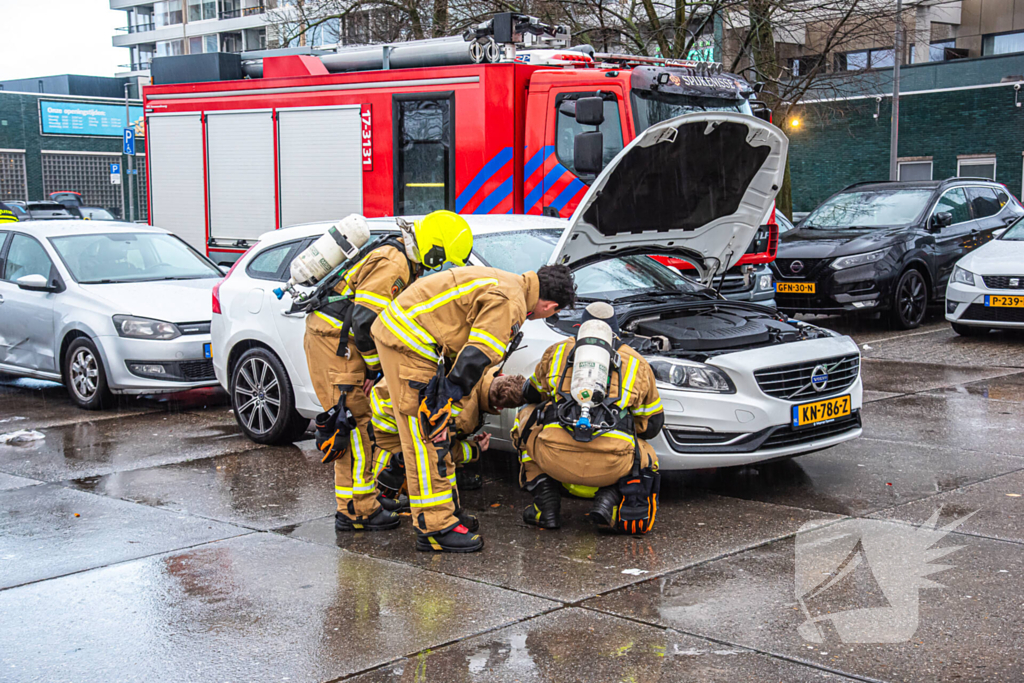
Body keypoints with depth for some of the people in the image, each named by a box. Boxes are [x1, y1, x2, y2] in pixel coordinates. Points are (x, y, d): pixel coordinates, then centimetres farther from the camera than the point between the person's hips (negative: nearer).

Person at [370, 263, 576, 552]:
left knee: (436, 436, 17)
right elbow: (475, 357, -22)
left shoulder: (508, 285, 15)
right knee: (427, 436, -9)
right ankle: (435, 528, -6)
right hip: (407, 341, -11)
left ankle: (446, 509, 27)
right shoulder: (510, 304, -17)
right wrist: (442, 406, -18)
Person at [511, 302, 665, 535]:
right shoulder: (637, 363, 22)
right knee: (645, 460, 36)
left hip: (556, 457, 0)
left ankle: (547, 505, 18)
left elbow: (533, 394, 40)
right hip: (610, 466, 1)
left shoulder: (557, 351, 23)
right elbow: (652, 424, 30)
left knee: (526, 419, 33)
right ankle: (609, 500, 3)